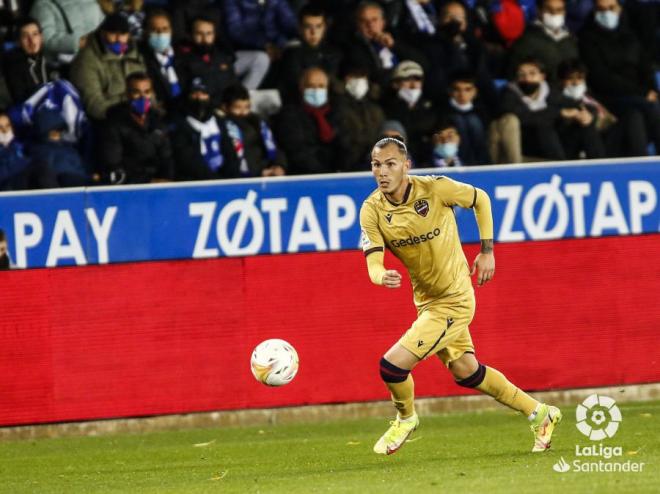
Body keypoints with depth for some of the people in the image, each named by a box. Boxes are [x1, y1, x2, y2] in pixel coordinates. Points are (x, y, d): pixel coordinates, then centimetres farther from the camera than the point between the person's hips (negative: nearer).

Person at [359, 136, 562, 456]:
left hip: (453, 301, -6)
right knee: (466, 372, 19)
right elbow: (373, 264, -19)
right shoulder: (372, 211, -11)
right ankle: (540, 415, 37)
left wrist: (487, 251, -4)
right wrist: (383, 276, -42)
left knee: (392, 365, -15)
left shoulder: (435, 189, -21)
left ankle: (405, 418, 17)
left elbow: (480, 199, -2)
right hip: (426, 301, 6)